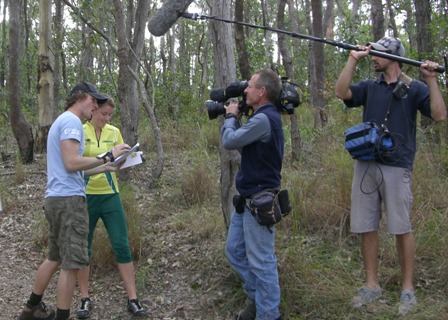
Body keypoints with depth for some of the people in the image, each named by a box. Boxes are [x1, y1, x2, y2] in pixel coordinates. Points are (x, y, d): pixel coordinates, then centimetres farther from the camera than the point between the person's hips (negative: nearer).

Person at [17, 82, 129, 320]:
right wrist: (108, 157, -15)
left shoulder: (62, 121, 22)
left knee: (55, 258, 20)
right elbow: (71, 164, -20)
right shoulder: (71, 121, -10)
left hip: (56, 198, 11)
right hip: (69, 199, -11)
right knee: (71, 263, -6)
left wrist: (105, 168, 17)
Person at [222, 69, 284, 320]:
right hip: (248, 197, 11)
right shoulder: (265, 116, 13)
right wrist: (235, 119, 10)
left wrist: (231, 116, -1)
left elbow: (230, 141, -18)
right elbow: (242, 145, 19)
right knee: (234, 250, 18)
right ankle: (257, 296, 31)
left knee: (261, 260, -2)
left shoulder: (264, 118, -20)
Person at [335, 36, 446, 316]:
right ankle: (372, 285, 19)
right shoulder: (369, 88, 14)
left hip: (397, 167, -4)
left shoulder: (414, 88, 4)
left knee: (402, 229, -1)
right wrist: (353, 60, -5)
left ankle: (408, 289, 12)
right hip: (365, 166, 4)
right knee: (366, 228, 7)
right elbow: (341, 92, -2)